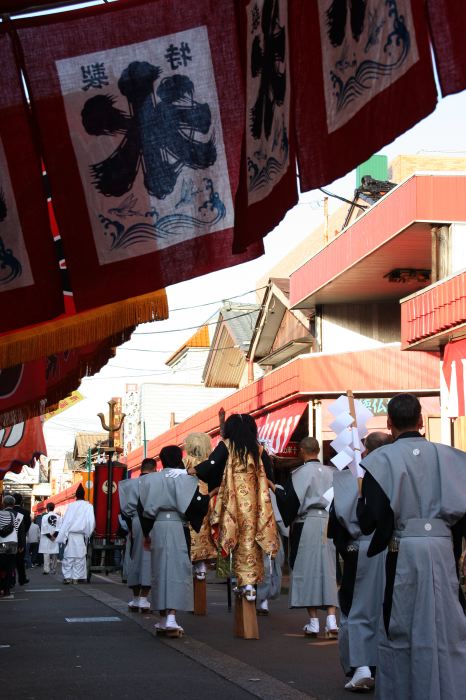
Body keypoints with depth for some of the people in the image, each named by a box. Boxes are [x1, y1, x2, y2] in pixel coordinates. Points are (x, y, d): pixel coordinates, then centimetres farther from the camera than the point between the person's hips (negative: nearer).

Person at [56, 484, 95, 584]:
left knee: (68, 556, 5)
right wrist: (88, 534, 11)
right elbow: (91, 522, -2)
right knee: (80, 557, 4)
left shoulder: (71, 506, 2)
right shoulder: (88, 506, 1)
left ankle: (67, 577, 0)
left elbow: (65, 521, -1)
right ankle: (76, 578, 2)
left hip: (70, 535, 0)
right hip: (81, 535, 0)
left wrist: (62, 536, 0)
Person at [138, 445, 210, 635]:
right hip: (178, 527, -3)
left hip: (157, 527, 4)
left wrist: (147, 532, 17)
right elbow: (195, 506, -10)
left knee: (160, 571, 11)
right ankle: (171, 617, -18)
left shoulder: (150, 480, 7)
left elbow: (143, 507, 9)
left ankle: (163, 619, 16)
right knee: (177, 570, -4)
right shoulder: (187, 479, -3)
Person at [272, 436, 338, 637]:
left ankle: (313, 622, 3)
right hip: (328, 525, 4)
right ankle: (331, 620, -1)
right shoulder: (330, 472, 6)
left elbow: (291, 502, -11)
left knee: (307, 570, 2)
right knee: (328, 570, 7)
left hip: (306, 525, -4)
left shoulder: (299, 473, -8)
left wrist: (278, 489, 3)